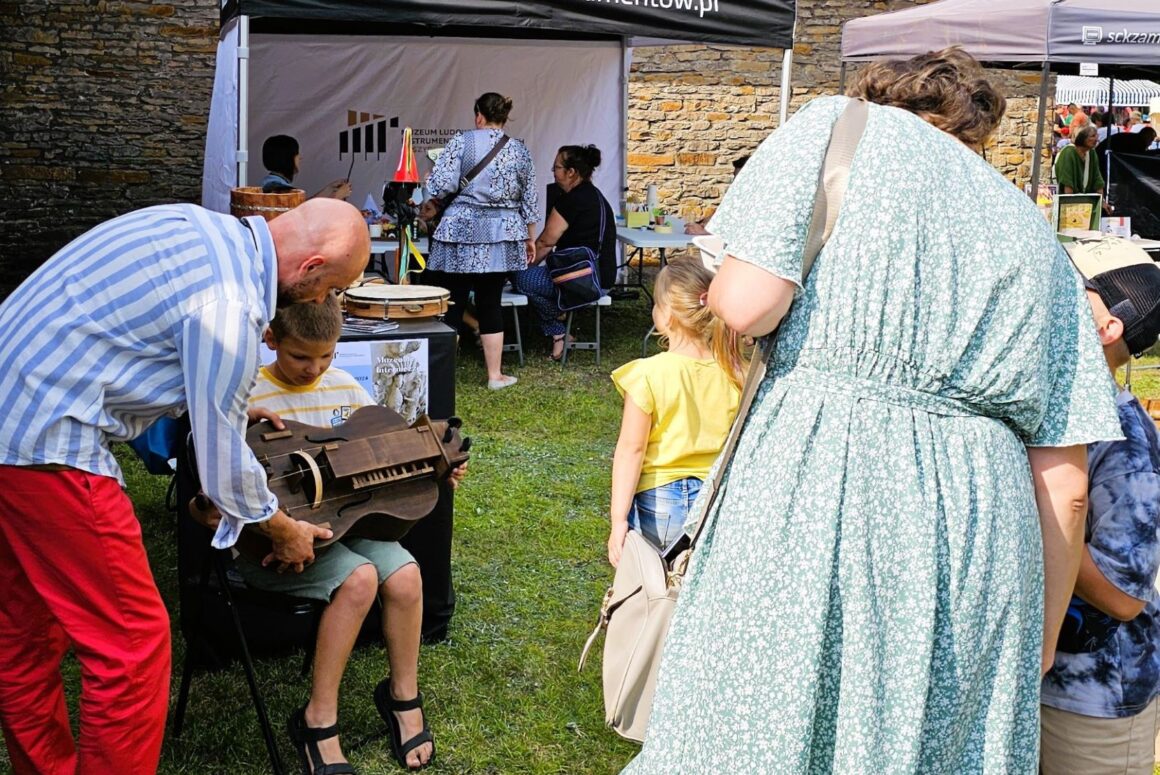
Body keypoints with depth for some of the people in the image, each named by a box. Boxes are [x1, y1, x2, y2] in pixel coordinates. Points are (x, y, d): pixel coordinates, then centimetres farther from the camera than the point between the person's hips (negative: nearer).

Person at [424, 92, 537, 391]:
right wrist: (530, 237, 22)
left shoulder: (462, 142, -5)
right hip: (502, 237, 4)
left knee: (451, 303, 1)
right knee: (491, 304, 10)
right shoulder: (519, 150, 8)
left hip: (461, 232, -4)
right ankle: (495, 375, 14)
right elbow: (529, 199, 12)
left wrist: (429, 180, 11)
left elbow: (440, 186, -12)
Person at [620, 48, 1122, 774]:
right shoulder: (1031, 230, 21)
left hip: (815, 482, -5)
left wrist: (719, 286, 16)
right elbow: (1064, 481, 14)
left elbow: (748, 305, -7)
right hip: (979, 526, 5)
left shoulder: (837, 125, 9)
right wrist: (1040, 637, 24)